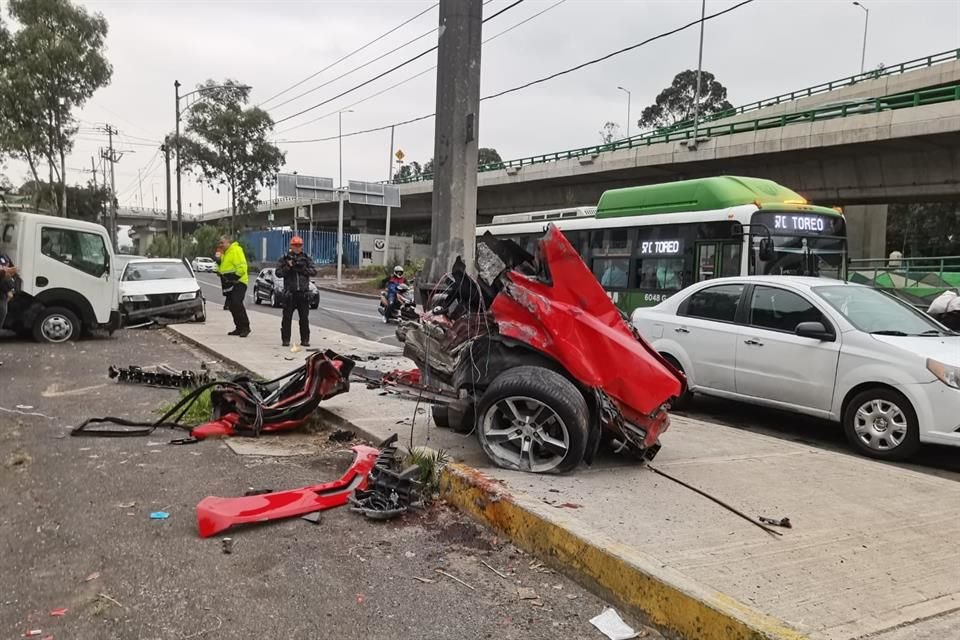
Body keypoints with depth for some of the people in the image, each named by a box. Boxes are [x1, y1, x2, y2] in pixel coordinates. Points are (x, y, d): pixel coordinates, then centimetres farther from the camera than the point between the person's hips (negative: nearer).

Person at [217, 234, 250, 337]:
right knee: (232, 306, 10)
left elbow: (242, 267, -20)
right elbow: (223, 267, 29)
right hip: (229, 284, 10)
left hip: (238, 282, -10)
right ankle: (239, 328, 17)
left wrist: (234, 277, -22)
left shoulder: (236, 250, -11)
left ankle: (245, 327, -15)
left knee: (237, 303, -20)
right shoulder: (224, 253, 20)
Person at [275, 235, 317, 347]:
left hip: (303, 292, 1)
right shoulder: (285, 259, 6)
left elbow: (314, 271, 0)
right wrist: (288, 267, -15)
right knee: (287, 318, 1)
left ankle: (305, 340, 11)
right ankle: (285, 340, 8)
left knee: (304, 318, 4)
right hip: (289, 292, -1)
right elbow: (278, 273, -1)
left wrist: (303, 268, -13)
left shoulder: (306, 259, 10)